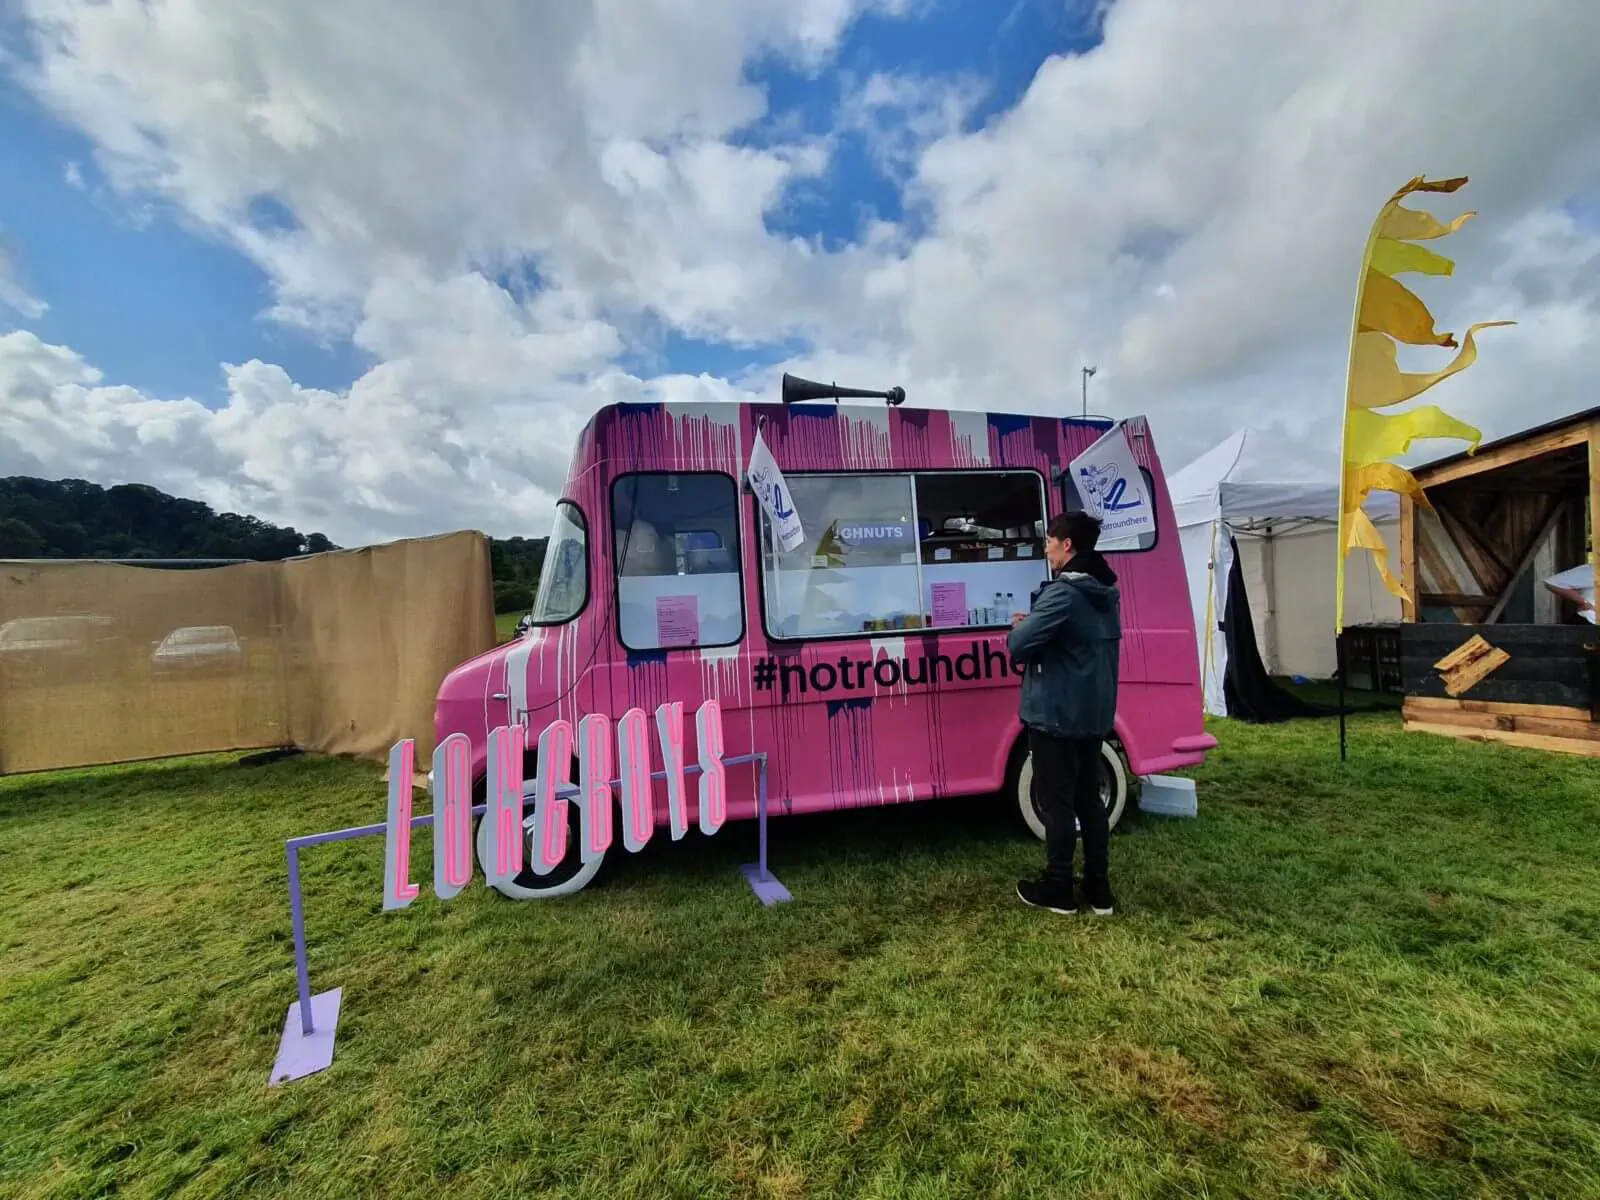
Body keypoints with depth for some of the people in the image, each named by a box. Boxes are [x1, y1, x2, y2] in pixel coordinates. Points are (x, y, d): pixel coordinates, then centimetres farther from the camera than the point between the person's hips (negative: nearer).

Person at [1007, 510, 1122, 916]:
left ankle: (1058, 889, 18)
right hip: (1094, 713, 9)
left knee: (1056, 803, 4)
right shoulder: (1106, 592, 10)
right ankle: (1098, 889, 26)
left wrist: (1021, 628, 0)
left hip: (1055, 714, -9)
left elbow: (1017, 645, -22)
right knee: (1089, 799, 17)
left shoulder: (1063, 592, -21)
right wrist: (1034, 624, 8)